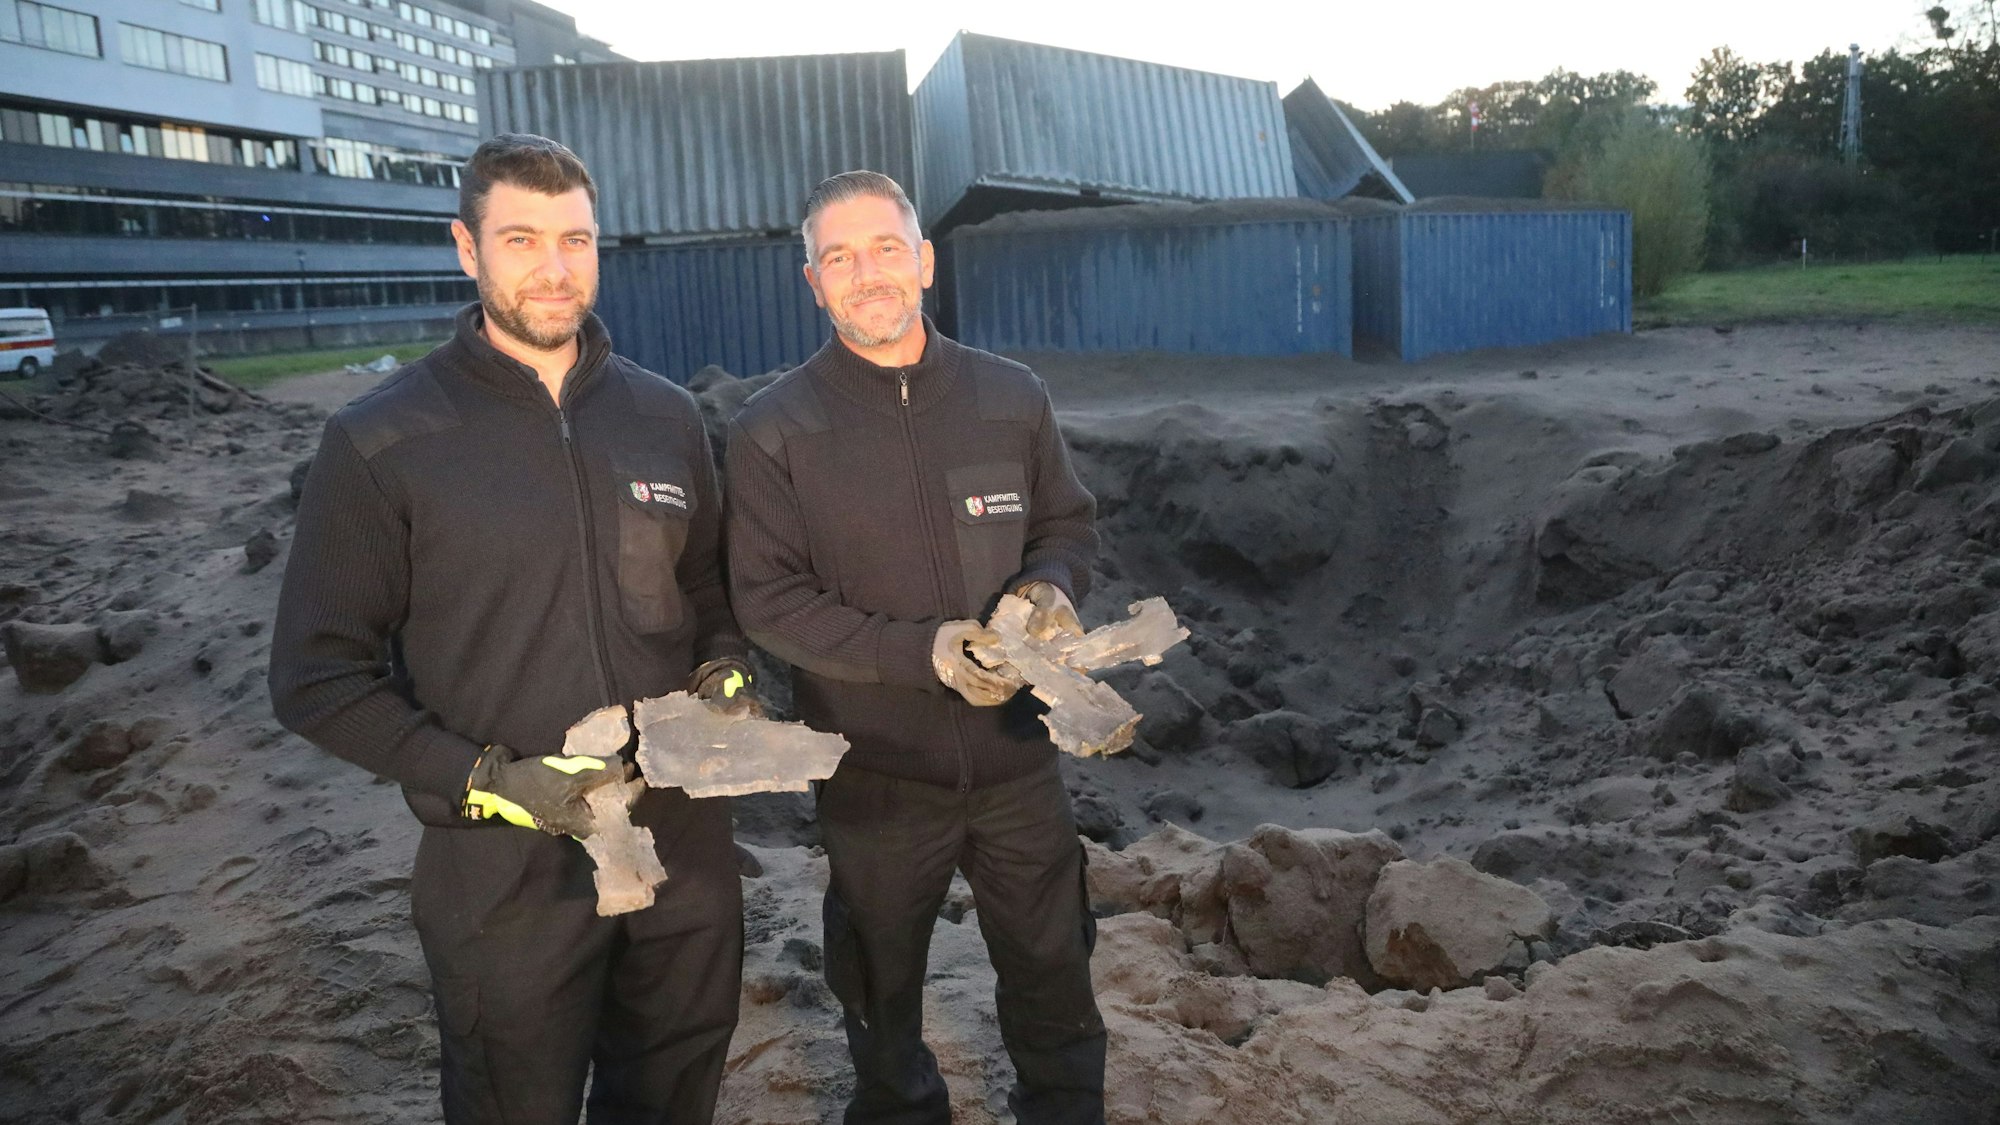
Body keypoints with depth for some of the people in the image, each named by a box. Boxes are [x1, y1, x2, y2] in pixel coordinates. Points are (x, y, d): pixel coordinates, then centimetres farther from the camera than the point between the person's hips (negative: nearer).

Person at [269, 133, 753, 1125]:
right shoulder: (379, 444, -9)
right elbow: (318, 678, -8)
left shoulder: (664, 418, 4)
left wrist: (725, 676, -5)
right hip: (505, 870, -3)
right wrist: (488, 780, -18)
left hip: (686, 843, 4)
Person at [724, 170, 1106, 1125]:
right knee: (881, 992, 20)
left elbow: (1067, 522, 10)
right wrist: (920, 652, -24)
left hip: (1016, 756, 2)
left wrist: (1052, 583, -13)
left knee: (1052, 973, 19)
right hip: (875, 772, -2)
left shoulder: (1012, 397, -2)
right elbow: (769, 600, -12)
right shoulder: (772, 431, -10)